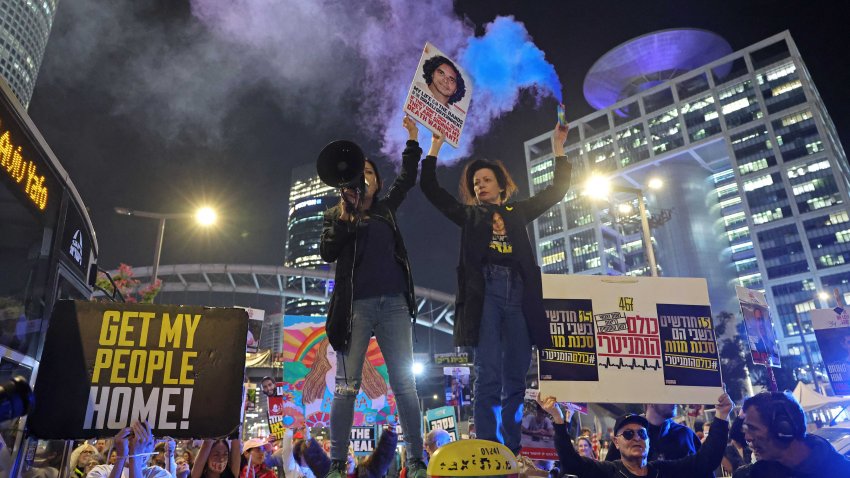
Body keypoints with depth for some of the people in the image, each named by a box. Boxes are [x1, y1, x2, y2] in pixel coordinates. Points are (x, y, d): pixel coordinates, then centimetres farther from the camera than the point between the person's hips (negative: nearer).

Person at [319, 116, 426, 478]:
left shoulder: (385, 209, 18)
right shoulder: (337, 214, 10)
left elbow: (406, 179, 26)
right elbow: (327, 253, -2)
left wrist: (412, 141, 21)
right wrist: (345, 218, -11)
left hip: (394, 304, 3)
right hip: (356, 305, -2)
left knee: (405, 384, 0)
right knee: (347, 387, -1)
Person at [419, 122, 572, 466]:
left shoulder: (518, 212, 22)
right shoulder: (469, 215, 19)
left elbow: (557, 190, 24)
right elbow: (429, 187, 16)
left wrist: (558, 147, 22)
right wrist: (436, 145, 16)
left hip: (518, 292, 2)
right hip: (484, 292, -2)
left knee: (516, 377, 2)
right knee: (488, 376, -9)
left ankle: (512, 450, 8)